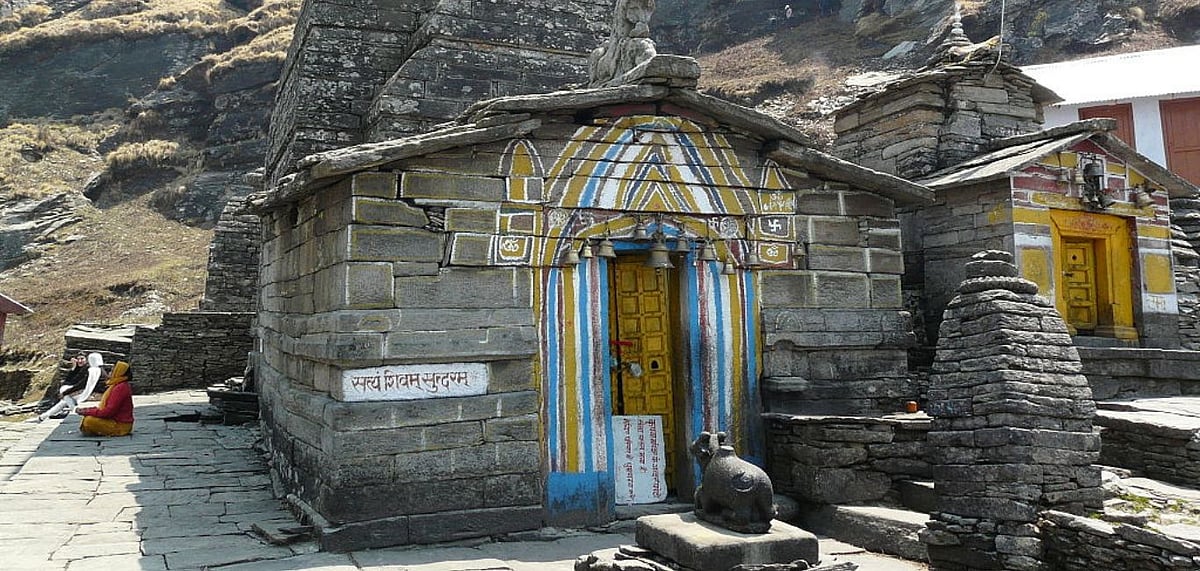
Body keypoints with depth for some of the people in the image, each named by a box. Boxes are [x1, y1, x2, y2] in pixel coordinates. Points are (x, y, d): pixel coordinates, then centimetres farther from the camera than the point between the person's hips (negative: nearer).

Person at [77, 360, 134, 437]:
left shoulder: (120, 388, -21)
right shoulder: (117, 386, 13)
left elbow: (109, 411, -24)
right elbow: (104, 407, 15)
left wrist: (87, 412, -15)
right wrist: (86, 410, 4)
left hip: (120, 425, -10)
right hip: (115, 419, 10)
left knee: (89, 421, -22)